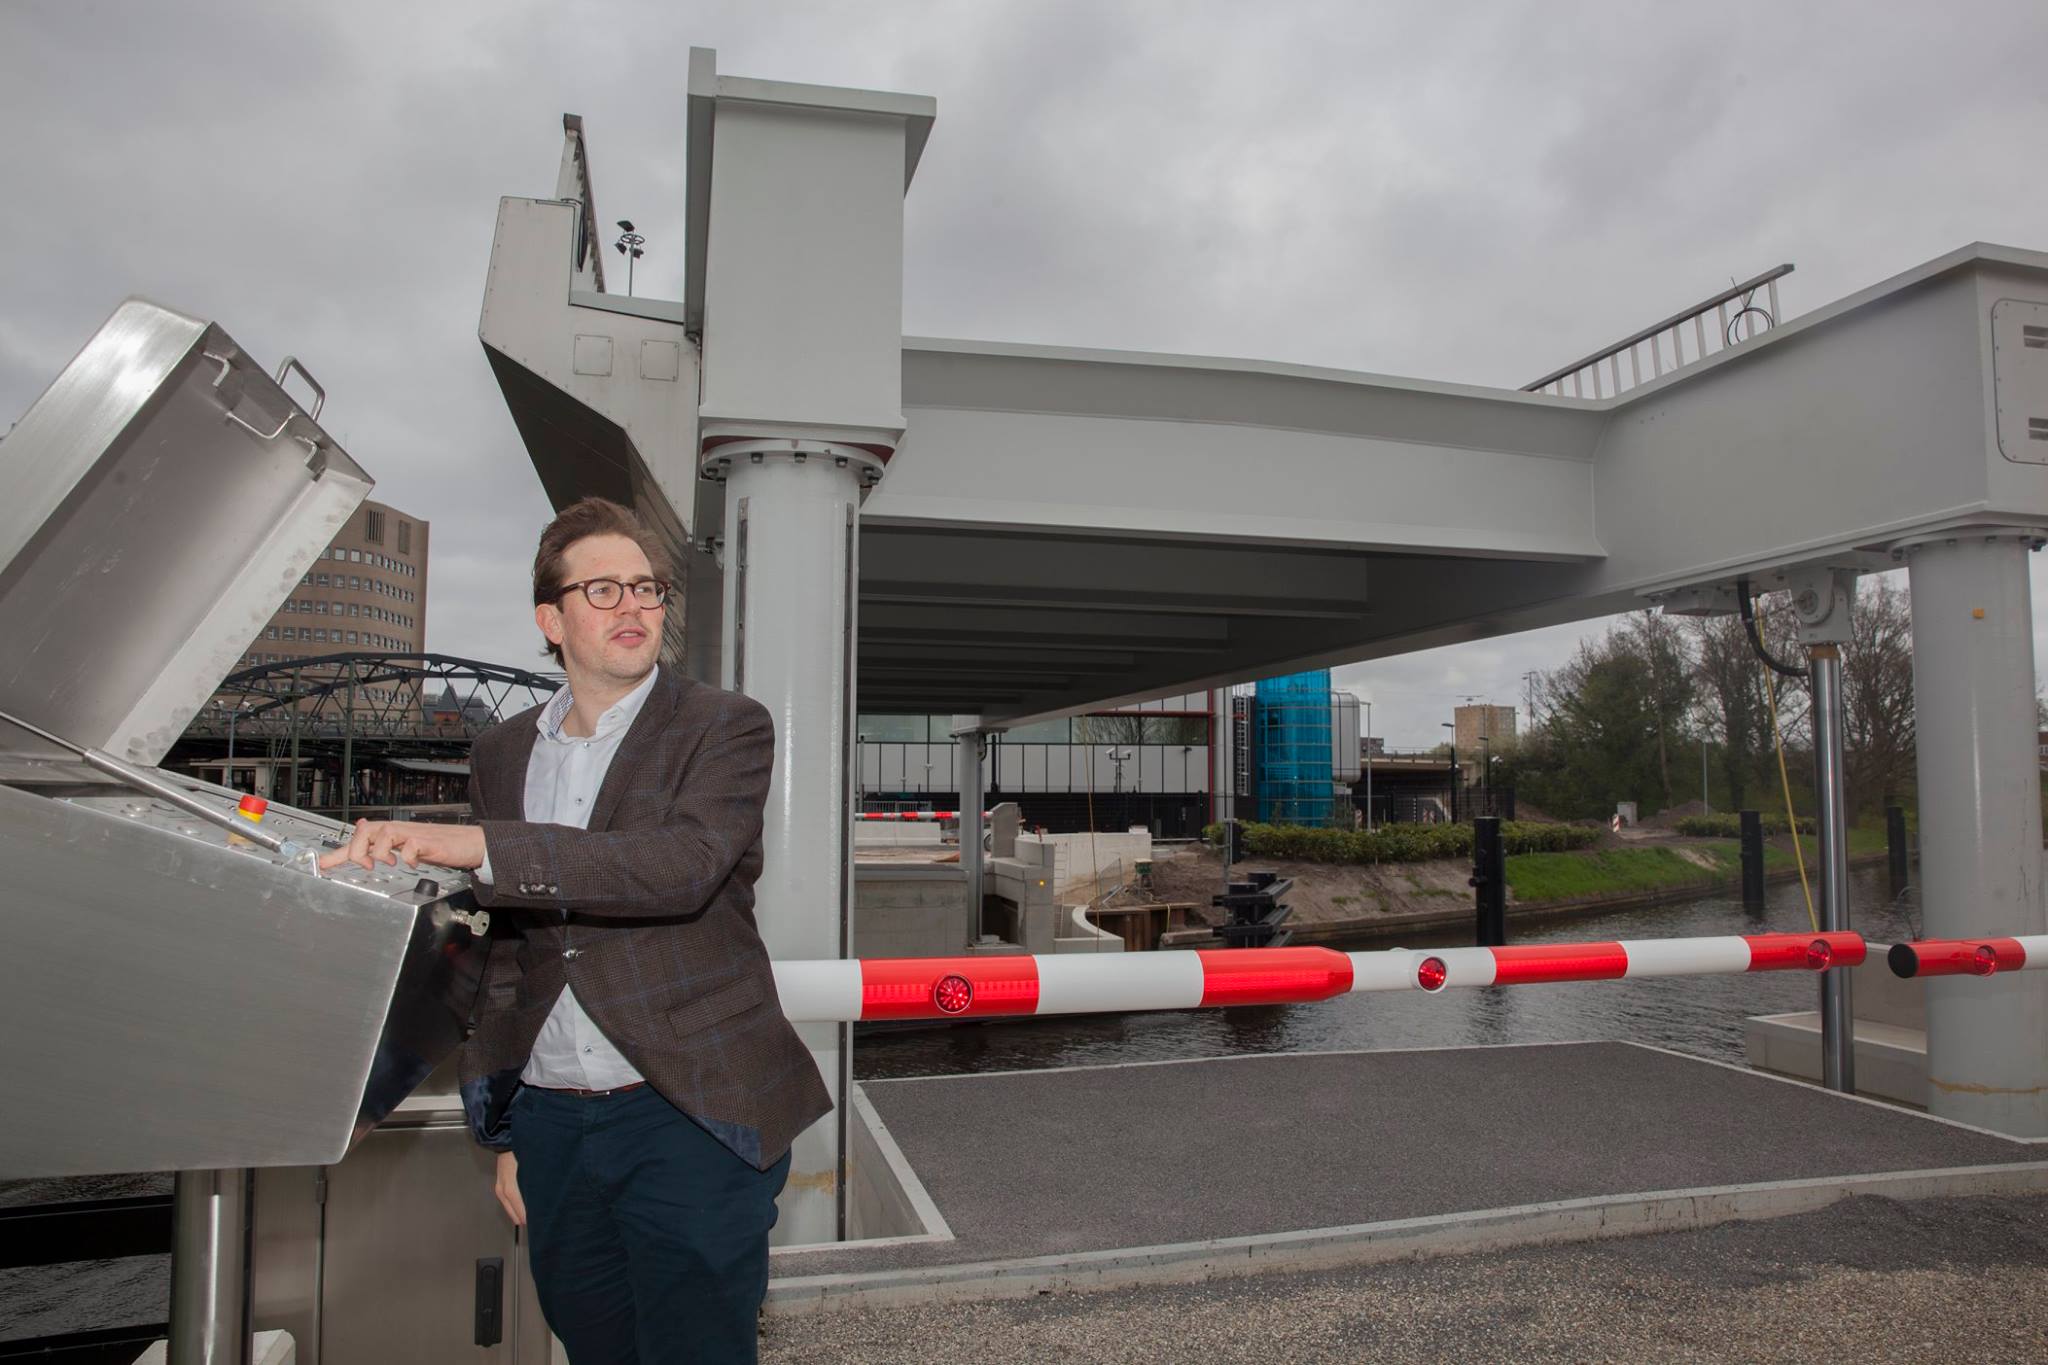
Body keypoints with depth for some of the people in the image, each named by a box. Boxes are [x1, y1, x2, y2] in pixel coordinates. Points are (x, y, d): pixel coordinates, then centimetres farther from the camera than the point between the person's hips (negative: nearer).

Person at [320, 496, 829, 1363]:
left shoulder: (726, 728, -4)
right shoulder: (503, 753, 11)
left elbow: (683, 865, -24)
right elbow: (503, 947, 16)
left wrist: (478, 846, -30)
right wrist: (504, 1131, 16)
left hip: (688, 1111, -4)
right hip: (552, 1120, 5)